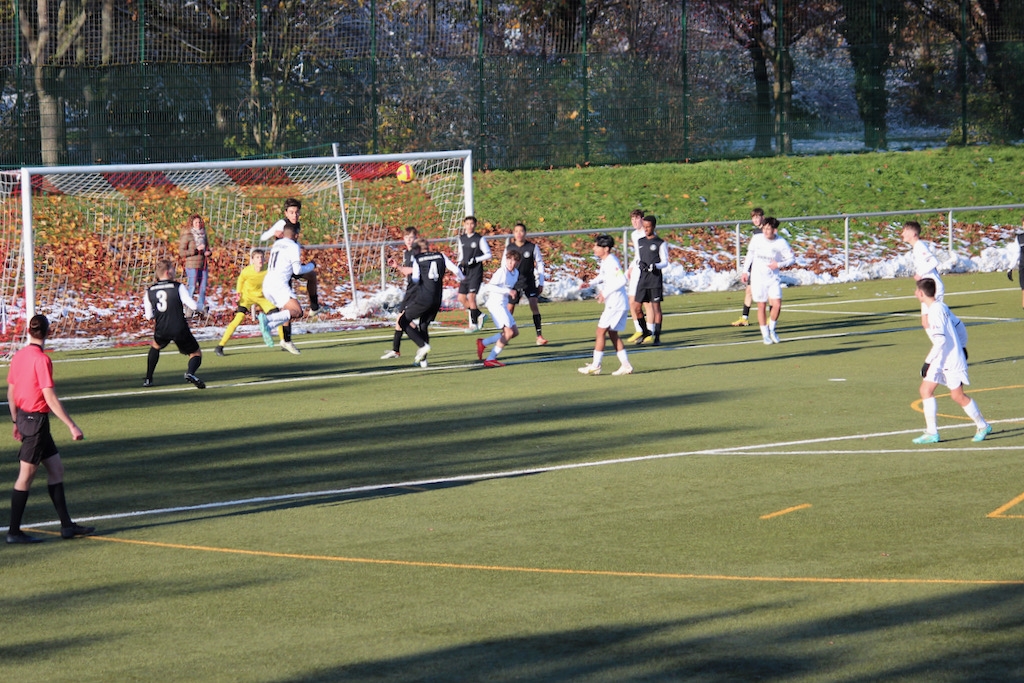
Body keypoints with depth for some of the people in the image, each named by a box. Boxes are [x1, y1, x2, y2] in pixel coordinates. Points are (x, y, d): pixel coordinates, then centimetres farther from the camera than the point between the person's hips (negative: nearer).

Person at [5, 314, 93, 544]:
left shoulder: (19, 355, 6)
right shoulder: (41, 359, -18)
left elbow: (10, 392, 13)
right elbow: (50, 398, -21)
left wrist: (16, 421, 24)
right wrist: (72, 426, -20)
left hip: (24, 418, 8)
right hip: (37, 420, -8)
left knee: (56, 468, 13)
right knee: (26, 477, -1)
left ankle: (66, 525, 16)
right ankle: (14, 532, 5)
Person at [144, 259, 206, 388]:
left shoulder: (150, 292, 5)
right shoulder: (178, 287, -6)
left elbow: (149, 316, 10)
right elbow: (193, 305, -11)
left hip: (161, 331, 4)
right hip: (180, 329, -3)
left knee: (155, 346, 35)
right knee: (196, 353, 11)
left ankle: (148, 379, 30)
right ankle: (190, 373, -21)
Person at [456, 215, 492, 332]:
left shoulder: (480, 239, -6)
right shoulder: (461, 238, 11)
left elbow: (488, 255, -5)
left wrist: (475, 260, -16)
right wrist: (460, 264, 6)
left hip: (476, 271, -6)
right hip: (465, 271, 6)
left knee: (471, 296, -13)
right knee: (461, 298, 4)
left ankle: (474, 323, -6)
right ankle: (479, 315, 21)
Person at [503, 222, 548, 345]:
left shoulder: (533, 247, -5)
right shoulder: (509, 248, 0)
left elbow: (540, 264, 1)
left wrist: (541, 283, -1)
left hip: (529, 281, -2)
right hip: (513, 282, 2)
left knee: (533, 304, -16)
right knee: (510, 307, 6)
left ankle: (539, 336, -17)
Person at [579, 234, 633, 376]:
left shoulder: (611, 262, -17)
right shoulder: (604, 262, 12)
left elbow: (622, 280, -27)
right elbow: (602, 277, 28)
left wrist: (606, 292, -24)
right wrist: (591, 283, 10)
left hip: (616, 304, -10)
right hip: (612, 304, 10)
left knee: (601, 331, -6)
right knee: (612, 333, 12)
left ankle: (595, 366, -3)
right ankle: (625, 365, 12)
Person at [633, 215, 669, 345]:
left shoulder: (661, 243, -2)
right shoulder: (640, 241, 13)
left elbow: (665, 263, -3)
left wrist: (655, 266, -21)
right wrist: (638, 264, 0)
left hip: (655, 278, -5)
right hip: (643, 277, 5)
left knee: (656, 306, -4)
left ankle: (657, 336, -1)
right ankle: (645, 332, 21)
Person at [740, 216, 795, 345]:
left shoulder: (781, 243, -9)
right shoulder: (756, 239, -6)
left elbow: (791, 259, 1)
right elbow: (750, 254, 10)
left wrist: (779, 264, -16)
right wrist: (745, 271, 10)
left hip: (773, 278, 0)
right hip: (757, 278, 0)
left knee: (777, 305, -9)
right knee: (762, 306, 2)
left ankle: (772, 329, 17)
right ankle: (765, 334, 15)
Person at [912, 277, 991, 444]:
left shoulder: (935, 311, -20)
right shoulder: (940, 307, 10)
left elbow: (940, 340, -28)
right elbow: (959, 326, 19)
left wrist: (928, 361, -26)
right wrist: (962, 347, 26)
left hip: (951, 360, -10)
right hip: (940, 360, 10)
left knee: (957, 395, -2)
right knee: (926, 390, 2)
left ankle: (982, 426, 15)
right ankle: (932, 433, 2)